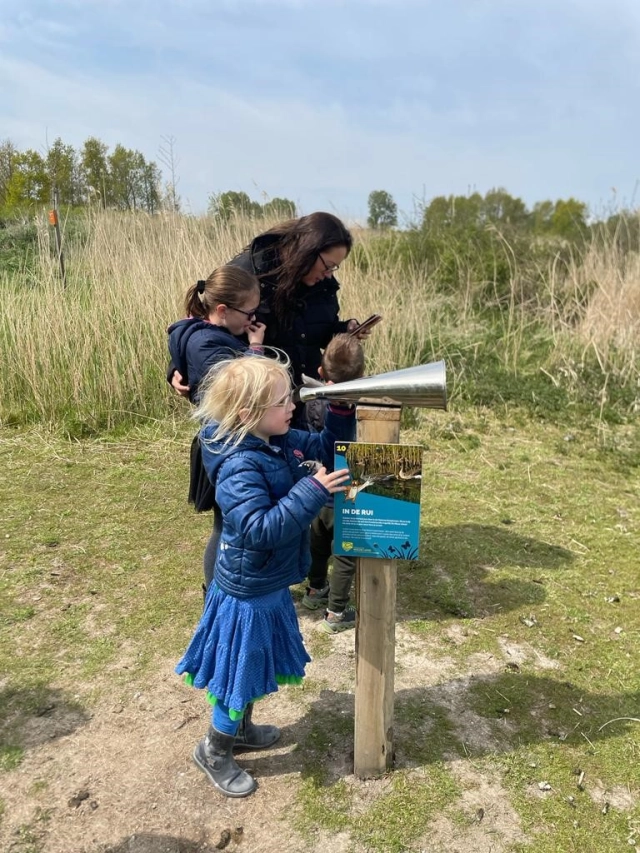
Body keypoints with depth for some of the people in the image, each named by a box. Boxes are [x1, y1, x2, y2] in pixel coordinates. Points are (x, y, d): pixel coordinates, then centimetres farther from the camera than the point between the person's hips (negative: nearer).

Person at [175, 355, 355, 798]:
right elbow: (261, 529, -37)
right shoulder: (239, 466, -30)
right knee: (242, 673, 11)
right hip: (248, 592, -9)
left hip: (271, 583, 9)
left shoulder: (283, 441, -4)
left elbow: (328, 451, 9)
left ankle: (242, 727, 51)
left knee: (258, 664, 27)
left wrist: (341, 412, -7)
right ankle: (214, 750, 36)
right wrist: (312, 491, -37)